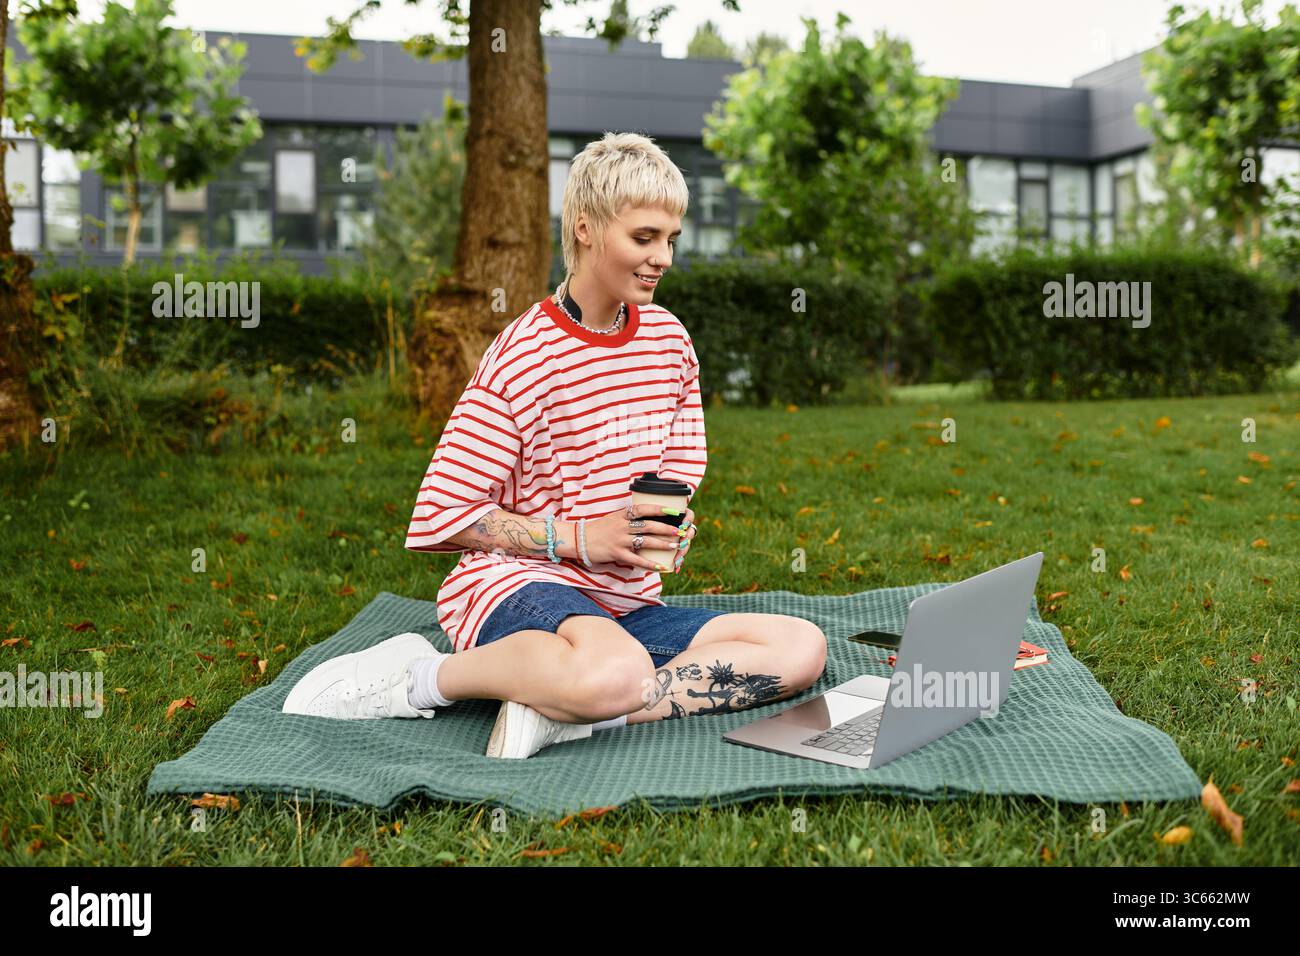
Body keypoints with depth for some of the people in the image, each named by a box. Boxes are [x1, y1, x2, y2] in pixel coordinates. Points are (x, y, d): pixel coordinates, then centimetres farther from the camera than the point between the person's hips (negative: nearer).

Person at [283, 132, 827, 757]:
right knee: (615, 674, -41)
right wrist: (579, 538, -18)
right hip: (513, 582, -7)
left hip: (627, 604, 7)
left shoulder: (669, 339, 8)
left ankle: (559, 711, -20)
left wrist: (673, 526, -6)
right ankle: (427, 678, -13)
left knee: (804, 647, -13)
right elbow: (440, 517, -12)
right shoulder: (522, 359, -12)